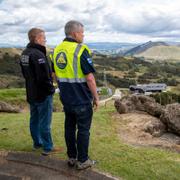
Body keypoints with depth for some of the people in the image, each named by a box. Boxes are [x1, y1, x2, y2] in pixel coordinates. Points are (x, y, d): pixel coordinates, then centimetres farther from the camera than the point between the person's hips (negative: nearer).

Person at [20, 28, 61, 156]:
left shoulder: (24, 54, 7)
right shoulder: (38, 54, -23)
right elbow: (44, 77, -25)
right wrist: (51, 90, -12)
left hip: (31, 94, 9)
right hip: (43, 94, -9)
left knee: (34, 120, 18)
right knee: (44, 123, 1)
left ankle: (37, 143, 32)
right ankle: (48, 148, 12)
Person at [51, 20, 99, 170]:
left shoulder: (57, 50, 5)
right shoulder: (81, 50, -18)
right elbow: (90, 78, -19)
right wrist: (96, 97, -9)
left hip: (66, 98, 7)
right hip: (82, 99, -7)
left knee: (69, 127, 16)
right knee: (83, 129, 7)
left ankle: (72, 157, 29)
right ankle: (82, 161, 19)